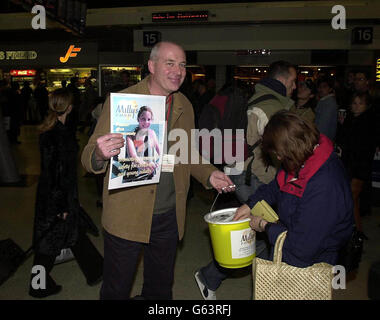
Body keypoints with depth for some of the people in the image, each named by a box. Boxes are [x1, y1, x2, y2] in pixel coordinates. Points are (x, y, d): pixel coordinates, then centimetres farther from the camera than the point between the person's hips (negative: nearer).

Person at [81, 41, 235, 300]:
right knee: (117, 290, 14)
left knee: (160, 289, 22)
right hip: (127, 216, -4)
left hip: (169, 216, 5)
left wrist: (209, 175, -4)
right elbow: (89, 158, -12)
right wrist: (100, 154, -36)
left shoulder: (185, 107, 5)